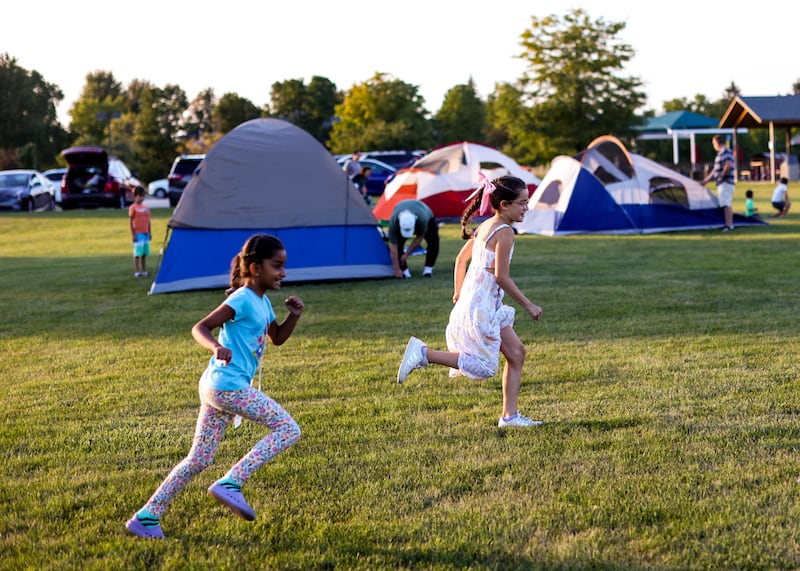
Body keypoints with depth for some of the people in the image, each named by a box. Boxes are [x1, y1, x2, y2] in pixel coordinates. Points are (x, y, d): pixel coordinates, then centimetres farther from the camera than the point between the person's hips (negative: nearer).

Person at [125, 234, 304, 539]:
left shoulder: (263, 303, 17)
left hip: (215, 388, 9)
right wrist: (216, 347, -36)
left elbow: (277, 337, 29)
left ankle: (148, 516, 11)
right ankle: (230, 483, -12)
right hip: (228, 385, -9)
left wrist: (293, 315, 11)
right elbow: (200, 327, -16)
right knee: (288, 429, -7)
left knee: (199, 459, 10)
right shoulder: (243, 299, -11)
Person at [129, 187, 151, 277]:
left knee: (145, 253, 8)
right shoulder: (133, 208, -6)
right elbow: (131, 222, -8)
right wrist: (133, 234, -13)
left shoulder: (146, 208, 13)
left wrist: (149, 232, 15)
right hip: (138, 234, -6)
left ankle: (144, 271, 13)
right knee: (137, 253, -6)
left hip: (145, 233, 6)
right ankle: (137, 272, -5)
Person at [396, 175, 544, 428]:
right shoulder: (504, 231, -16)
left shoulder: (485, 227, 12)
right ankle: (423, 353, -5)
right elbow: (501, 277, -20)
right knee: (484, 367, -5)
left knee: (516, 353, 11)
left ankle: (510, 415, 13)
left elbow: (461, 259, 20)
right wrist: (528, 305, -11)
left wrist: (459, 293, 28)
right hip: (481, 307, -10)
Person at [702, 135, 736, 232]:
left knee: (726, 204, -16)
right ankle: (730, 224, 17)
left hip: (725, 182, -11)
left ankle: (728, 225, -21)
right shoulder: (720, 153, 20)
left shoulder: (725, 152, -12)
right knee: (728, 204, 12)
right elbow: (715, 169, 27)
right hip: (722, 183, 11)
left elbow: (728, 165, -27)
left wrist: (721, 176, -17)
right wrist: (707, 180, 31)